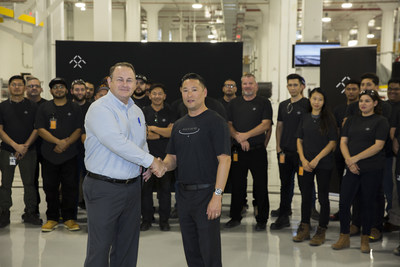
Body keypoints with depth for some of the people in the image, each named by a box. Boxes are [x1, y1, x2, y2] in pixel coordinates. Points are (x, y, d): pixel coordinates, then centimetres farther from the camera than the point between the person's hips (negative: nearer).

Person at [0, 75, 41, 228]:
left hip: (28, 151, 0)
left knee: (29, 183, 2)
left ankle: (30, 213, 12)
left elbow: (37, 128, 2)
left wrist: (26, 145, -10)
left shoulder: (32, 106, 6)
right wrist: (15, 145, -11)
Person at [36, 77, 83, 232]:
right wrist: (58, 141, -14)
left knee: (70, 187, 0)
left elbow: (79, 130, 2)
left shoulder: (75, 108, 9)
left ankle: (69, 218, 11)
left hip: (70, 155, 0)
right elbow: (40, 129, -1)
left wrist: (66, 144, -13)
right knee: (50, 187, 4)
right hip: (49, 155, 1)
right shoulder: (44, 108, 9)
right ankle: (52, 218, 16)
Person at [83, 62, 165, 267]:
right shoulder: (100, 108, -12)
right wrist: (150, 161, -19)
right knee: (100, 247, 0)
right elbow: (117, 143, -24)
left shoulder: (137, 112, 13)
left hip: (132, 187, 7)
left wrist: (147, 166, 5)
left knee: (128, 247, 15)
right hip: (104, 188, -7)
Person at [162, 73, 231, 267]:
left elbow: (224, 159, -15)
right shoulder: (179, 125, 14)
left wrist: (217, 195, -22)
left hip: (206, 193, -7)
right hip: (183, 194, 7)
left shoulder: (215, 122, -8)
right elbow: (172, 158, 16)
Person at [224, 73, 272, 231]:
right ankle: (235, 217, 21)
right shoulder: (234, 103, 13)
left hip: (258, 151, -3)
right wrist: (240, 139, -9)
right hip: (238, 151, 3)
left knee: (260, 186, 2)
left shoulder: (264, 103, 2)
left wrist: (245, 135, -17)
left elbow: (266, 125, -9)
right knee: (237, 185, 9)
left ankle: (262, 219, 12)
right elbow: (229, 125, 7)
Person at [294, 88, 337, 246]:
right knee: (306, 196, 8)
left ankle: (321, 231, 11)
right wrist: (303, 159, -5)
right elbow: (299, 140, 9)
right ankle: (304, 229, 19)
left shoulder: (328, 119, -2)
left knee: (323, 197, 2)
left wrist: (316, 159, -13)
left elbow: (332, 143, -7)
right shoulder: (305, 118, 9)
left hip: (324, 164, -3)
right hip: (306, 164, 3)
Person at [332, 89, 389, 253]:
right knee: (344, 202, -2)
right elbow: (343, 142, 8)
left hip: (372, 170, -4)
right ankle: (344, 238, 11)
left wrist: (355, 158, -15)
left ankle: (365, 240, 18)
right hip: (352, 169, 4)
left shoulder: (381, 121, -1)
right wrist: (349, 161, -8)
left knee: (368, 204, 4)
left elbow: (378, 145, -11)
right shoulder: (352, 120, 13)